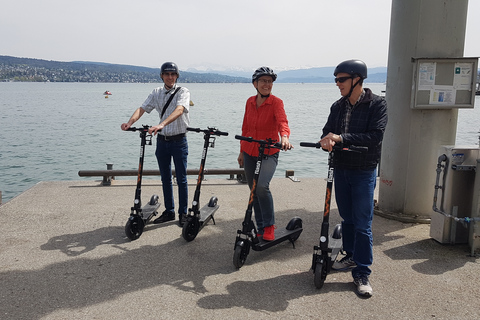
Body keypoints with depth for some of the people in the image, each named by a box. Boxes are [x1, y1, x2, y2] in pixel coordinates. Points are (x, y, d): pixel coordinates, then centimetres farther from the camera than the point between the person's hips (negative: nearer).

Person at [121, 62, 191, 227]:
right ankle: (169, 211, 25)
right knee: (165, 179, 12)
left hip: (178, 140, -4)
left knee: (181, 179, 1)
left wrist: (162, 124, -42)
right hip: (162, 140, 5)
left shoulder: (183, 91, -8)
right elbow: (143, 108, -4)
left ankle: (183, 213, 14)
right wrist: (130, 122, -25)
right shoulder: (156, 92, 7)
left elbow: (179, 110, -26)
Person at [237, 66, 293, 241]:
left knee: (262, 186, -25)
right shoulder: (250, 102, 5)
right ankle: (261, 228, 27)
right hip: (249, 153, 5)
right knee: (254, 191, 11)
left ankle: (269, 226, -4)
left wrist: (284, 136, -47)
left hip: (269, 153, -5)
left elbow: (282, 121, -27)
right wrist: (241, 151, 15)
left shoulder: (276, 102, -9)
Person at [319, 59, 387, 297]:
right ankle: (351, 256, 34)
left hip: (363, 172, -5)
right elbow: (328, 132, 2)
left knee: (362, 224, -3)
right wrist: (327, 140, -23)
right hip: (340, 169, 5)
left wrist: (341, 138, -25)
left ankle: (362, 273, 6)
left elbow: (376, 136, -19)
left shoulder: (377, 104, -9)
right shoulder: (338, 106, 7)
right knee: (346, 218, 16)